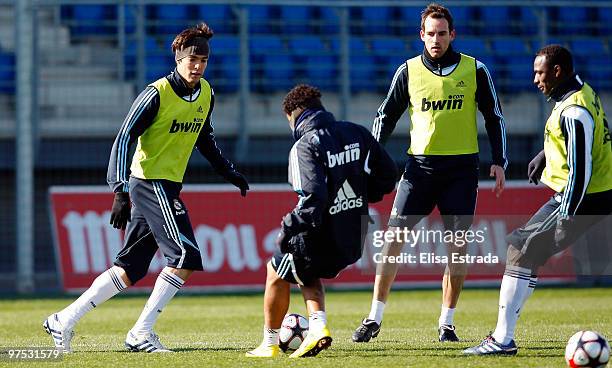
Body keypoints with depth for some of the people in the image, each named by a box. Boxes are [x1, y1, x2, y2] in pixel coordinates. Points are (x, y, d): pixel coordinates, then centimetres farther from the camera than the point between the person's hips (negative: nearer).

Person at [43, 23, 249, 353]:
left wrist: (228, 172, 26)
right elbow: (123, 139, -17)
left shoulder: (206, 94, 8)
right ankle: (141, 333, -11)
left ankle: (64, 320, 14)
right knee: (185, 257, -16)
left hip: (168, 188, 8)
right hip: (150, 183, -8)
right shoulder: (157, 93, -15)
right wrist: (121, 192, -24)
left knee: (129, 269, 8)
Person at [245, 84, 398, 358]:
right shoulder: (356, 133, 4)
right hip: (355, 239, 7)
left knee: (277, 273, 20)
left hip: (322, 238, -7)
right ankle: (318, 326, 11)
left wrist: (291, 228, -17)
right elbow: (387, 175, 8)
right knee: (308, 273, 32)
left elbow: (313, 197, -27)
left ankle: (269, 344, 27)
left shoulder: (305, 145, -16)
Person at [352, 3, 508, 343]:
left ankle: (446, 324, 9)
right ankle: (374, 319, 0)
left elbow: (495, 117, 10)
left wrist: (500, 162, 2)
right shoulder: (409, 71, 3)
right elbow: (386, 116, 10)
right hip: (420, 165, 0)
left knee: (458, 245, -2)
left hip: (462, 168, 0)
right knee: (394, 238, -7)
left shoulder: (475, 71, 2)